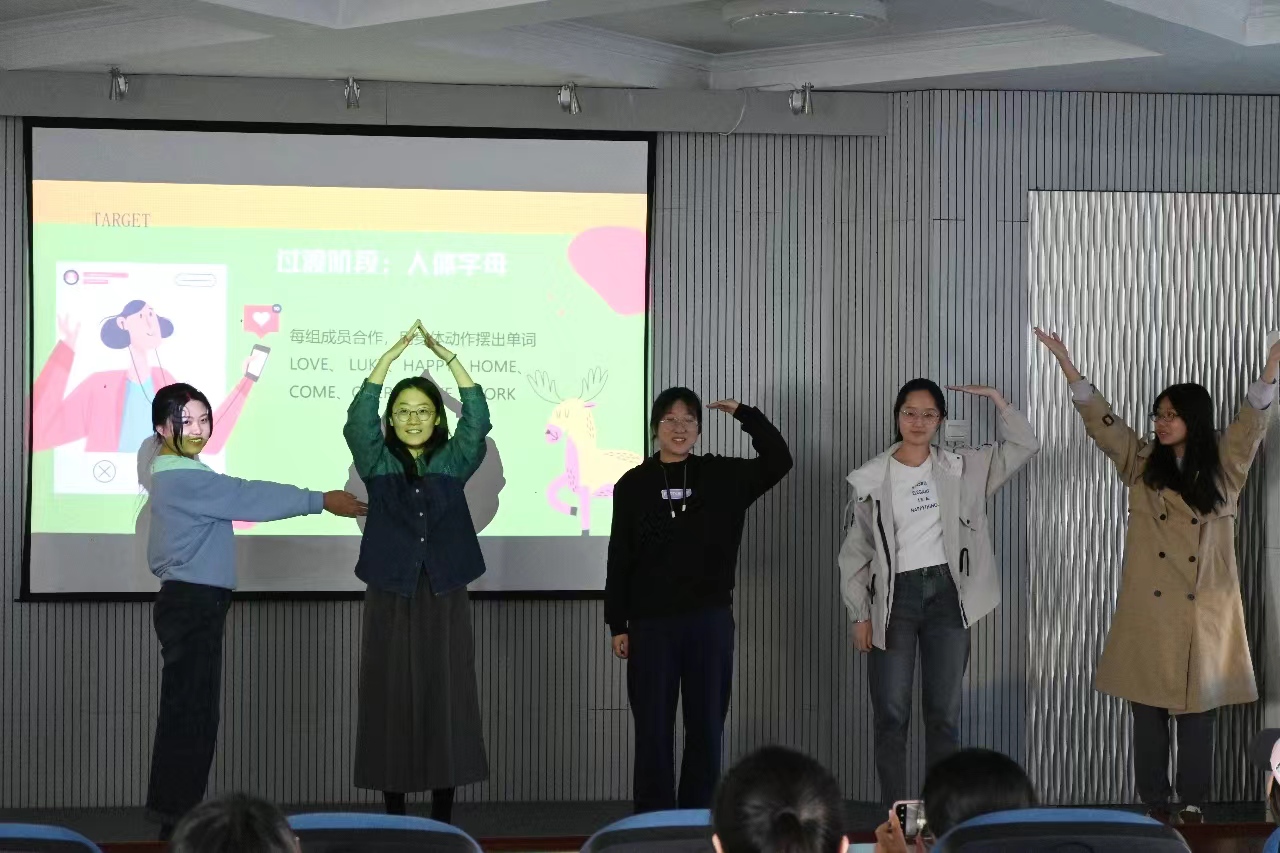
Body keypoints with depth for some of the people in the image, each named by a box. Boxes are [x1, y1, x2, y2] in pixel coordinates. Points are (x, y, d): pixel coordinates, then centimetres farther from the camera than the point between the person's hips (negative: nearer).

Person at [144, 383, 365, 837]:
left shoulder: (180, 472, 16)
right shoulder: (183, 478, -16)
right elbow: (250, 498, -15)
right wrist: (322, 501, -8)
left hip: (193, 603, 10)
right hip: (192, 602, -10)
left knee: (190, 709, 12)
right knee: (190, 709, -7)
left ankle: (175, 810, 16)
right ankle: (176, 816, -4)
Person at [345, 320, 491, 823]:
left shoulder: (453, 462, 8)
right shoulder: (377, 463, 5)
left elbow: (478, 420, -6)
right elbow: (358, 421, -11)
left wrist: (448, 358, -13)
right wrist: (389, 358, -19)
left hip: (444, 597, 1)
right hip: (390, 597, -1)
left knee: (446, 698, 1)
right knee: (392, 700, 1)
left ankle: (443, 817, 8)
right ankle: (394, 816, 9)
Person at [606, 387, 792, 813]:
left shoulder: (722, 477, 4)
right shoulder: (633, 485, 0)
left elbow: (778, 461, -3)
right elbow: (619, 560, 1)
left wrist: (743, 414, -7)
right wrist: (617, 624, -1)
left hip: (710, 622, 1)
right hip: (651, 624, -1)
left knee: (706, 727, 5)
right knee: (652, 729, 2)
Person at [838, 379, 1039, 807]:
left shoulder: (959, 468, 5)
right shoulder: (873, 478, 0)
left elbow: (1023, 446, 7)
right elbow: (856, 550, 4)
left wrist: (996, 398, -3)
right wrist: (860, 614, 0)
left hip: (945, 594, 1)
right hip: (895, 595, -1)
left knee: (945, 714, 4)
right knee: (891, 714, -2)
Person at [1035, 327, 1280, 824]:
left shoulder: (1224, 467, 6)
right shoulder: (1141, 464, 7)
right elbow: (1099, 419, 2)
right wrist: (1065, 363, -6)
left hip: (1205, 613, -1)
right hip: (1149, 611, 1)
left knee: (1198, 710, 4)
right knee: (1148, 711, 4)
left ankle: (1192, 804, 11)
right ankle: (1155, 805, 11)